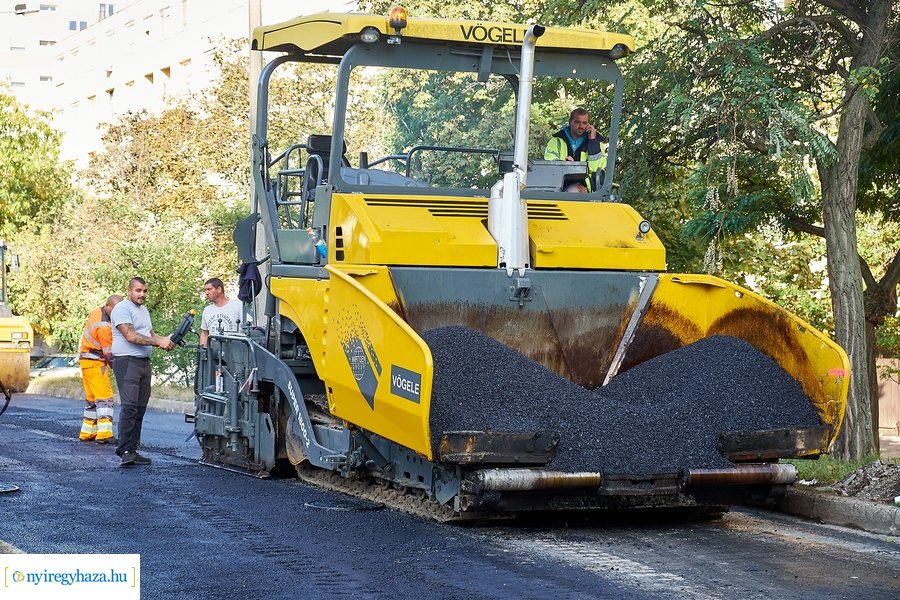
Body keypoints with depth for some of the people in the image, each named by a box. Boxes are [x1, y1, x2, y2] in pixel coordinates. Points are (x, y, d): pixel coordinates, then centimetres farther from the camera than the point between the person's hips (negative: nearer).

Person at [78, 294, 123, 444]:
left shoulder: (96, 312, 5)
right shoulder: (104, 327, -24)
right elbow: (109, 355, -19)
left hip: (86, 359, 10)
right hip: (95, 363, -10)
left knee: (92, 398, 14)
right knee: (104, 398, -12)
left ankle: (87, 433, 16)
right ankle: (104, 434, -19)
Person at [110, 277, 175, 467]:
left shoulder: (144, 310, 23)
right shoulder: (122, 309, -8)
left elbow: (150, 333, 24)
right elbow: (130, 336, -17)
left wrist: (164, 339, 2)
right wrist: (158, 342, -20)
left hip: (144, 363, 9)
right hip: (127, 362, -9)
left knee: (140, 408, 6)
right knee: (129, 406, -18)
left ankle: (132, 450, 9)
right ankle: (125, 451, -22)